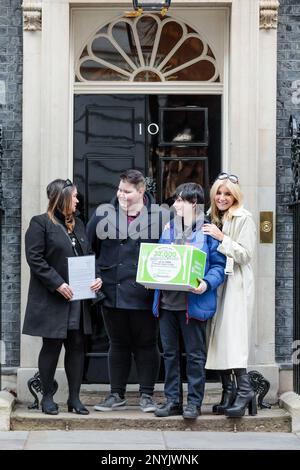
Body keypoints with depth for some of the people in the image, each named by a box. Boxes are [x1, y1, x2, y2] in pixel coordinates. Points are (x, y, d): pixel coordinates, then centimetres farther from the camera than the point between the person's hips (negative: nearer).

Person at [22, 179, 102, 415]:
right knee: (52, 346, 1)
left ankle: (75, 397, 14)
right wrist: (58, 284, -18)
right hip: (52, 300, -6)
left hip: (78, 299, 6)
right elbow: (35, 258, -12)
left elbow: (89, 255, 18)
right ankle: (47, 397, 13)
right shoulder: (40, 223, -5)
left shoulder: (78, 224, 16)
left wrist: (97, 277, -1)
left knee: (77, 346, 6)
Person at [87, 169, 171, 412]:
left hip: (144, 294, -2)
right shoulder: (104, 213, 3)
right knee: (118, 344, 12)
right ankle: (117, 395, 21)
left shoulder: (161, 216, -3)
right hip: (113, 291, 2)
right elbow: (89, 246, 8)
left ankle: (147, 395, 18)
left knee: (146, 344, 7)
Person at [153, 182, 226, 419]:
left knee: (195, 354, 3)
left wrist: (207, 283, -22)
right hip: (167, 301, 6)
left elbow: (219, 265, -6)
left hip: (194, 301, -6)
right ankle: (172, 400, 20)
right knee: (170, 353, 11)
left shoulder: (208, 230, -4)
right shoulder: (169, 228, 14)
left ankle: (194, 402, 11)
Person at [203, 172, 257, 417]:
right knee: (218, 339, 4)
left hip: (236, 284, -7)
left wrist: (221, 238, -17)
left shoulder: (244, 219, -4)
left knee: (232, 338, -15)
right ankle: (229, 394, 8)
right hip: (215, 283, 7)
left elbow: (245, 254, -11)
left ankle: (244, 390, -11)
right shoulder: (213, 219, 16)